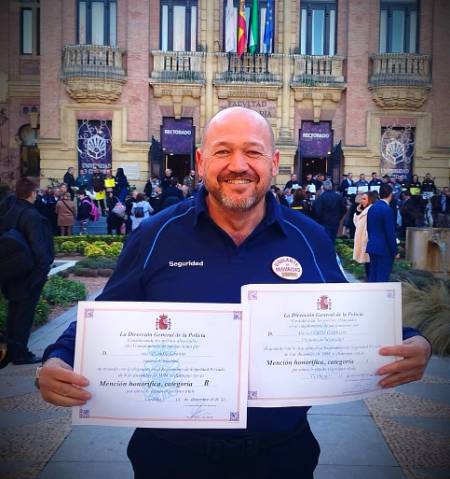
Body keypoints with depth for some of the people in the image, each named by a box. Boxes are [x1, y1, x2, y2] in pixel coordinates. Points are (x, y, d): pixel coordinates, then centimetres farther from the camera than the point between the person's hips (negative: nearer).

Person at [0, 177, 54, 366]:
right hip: (30, 273, -8)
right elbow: (38, 246, -25)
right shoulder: (31, 215, -20)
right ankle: (20, 353, 13)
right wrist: (44, 267, -14)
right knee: (25, 313, 4)